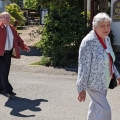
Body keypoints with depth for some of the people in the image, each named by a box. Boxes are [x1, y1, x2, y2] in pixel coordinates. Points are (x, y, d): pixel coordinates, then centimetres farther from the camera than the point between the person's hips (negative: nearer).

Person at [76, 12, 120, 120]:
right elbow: (83, 67, -22)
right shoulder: (88, 42, -22)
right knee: (104, 110, -7)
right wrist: (81, 88, -22)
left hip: (104, 82, 8)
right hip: (94, 82, -8)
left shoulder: (107, 39, 3)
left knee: (96, 106, 21)